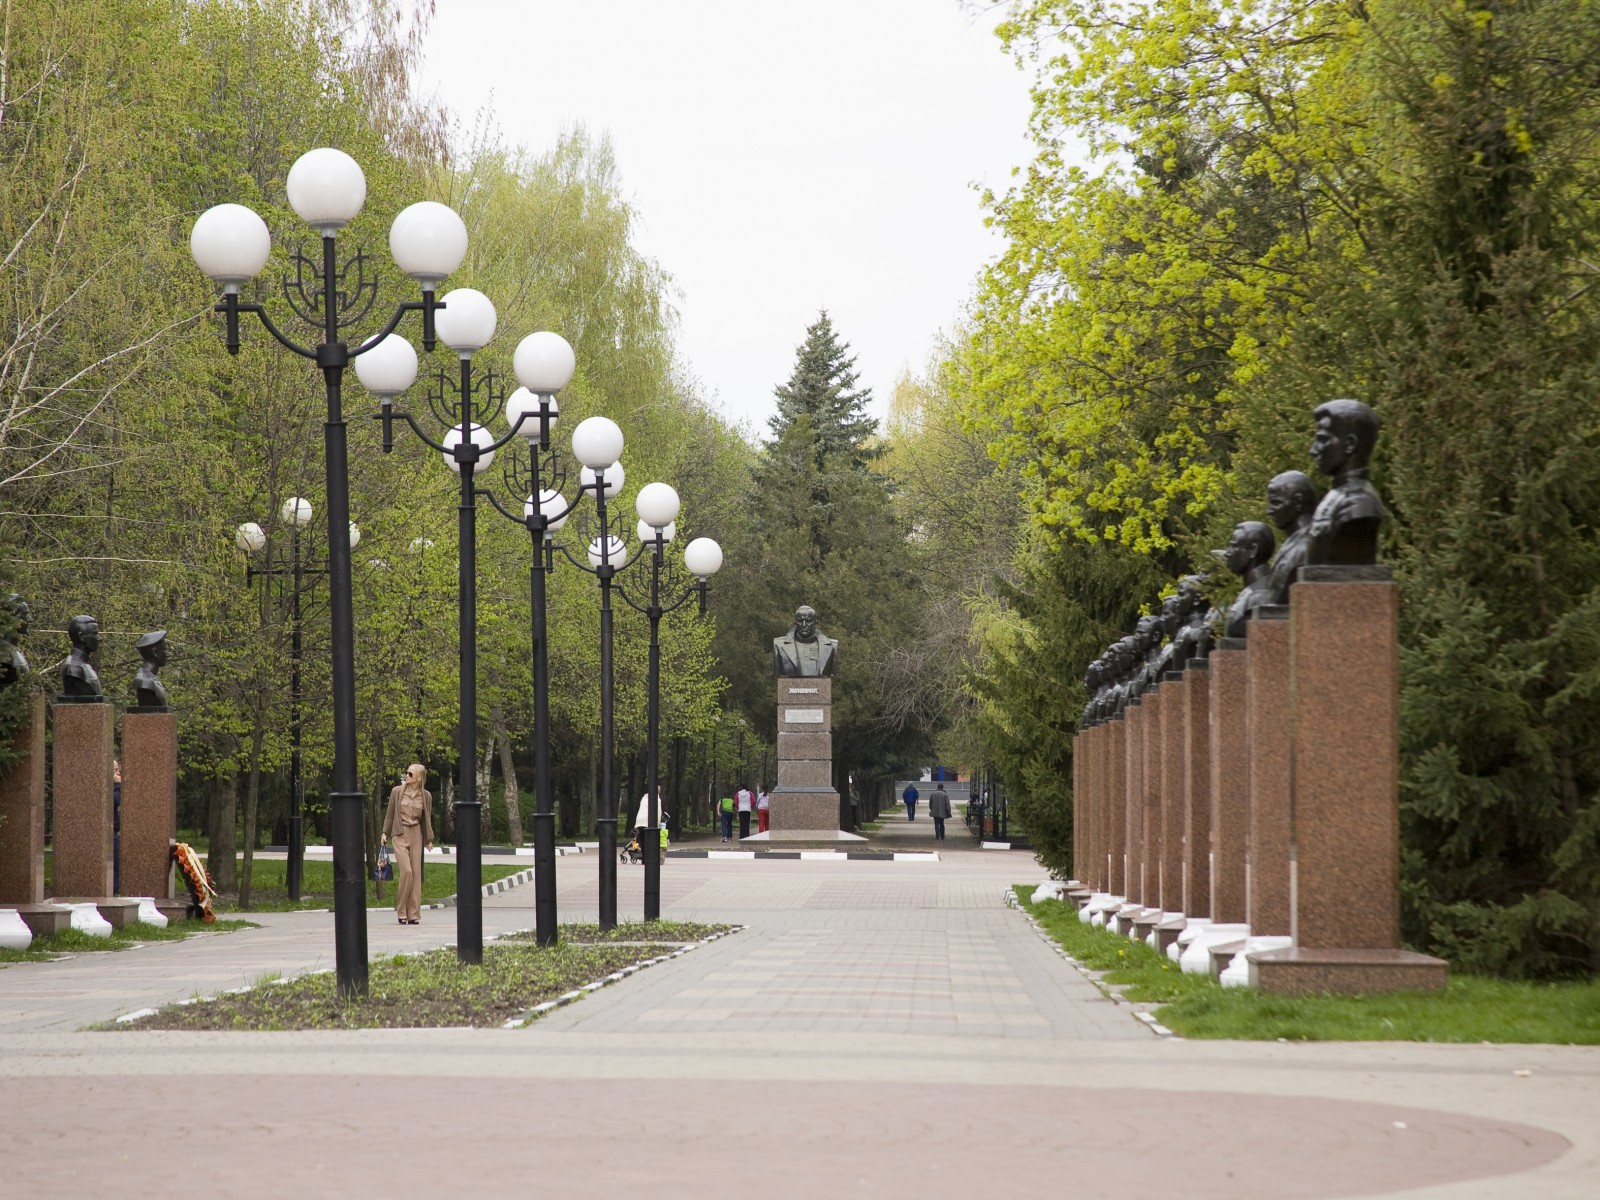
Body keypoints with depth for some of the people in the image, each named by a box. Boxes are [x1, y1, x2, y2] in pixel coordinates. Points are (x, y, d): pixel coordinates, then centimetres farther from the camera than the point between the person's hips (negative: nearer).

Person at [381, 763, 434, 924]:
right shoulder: (397, 792, 1)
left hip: (416, 836, 2)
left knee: (416, 873, 0)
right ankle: (401, 911, -3)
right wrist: (385, 833, 4)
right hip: (400, 835, -2)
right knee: (406, 871, -15)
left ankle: (413, 914, 5)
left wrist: (429, 839, 10)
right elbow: (390, 814, 9)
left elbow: (427, 819, 12)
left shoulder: (425, 796, 5)